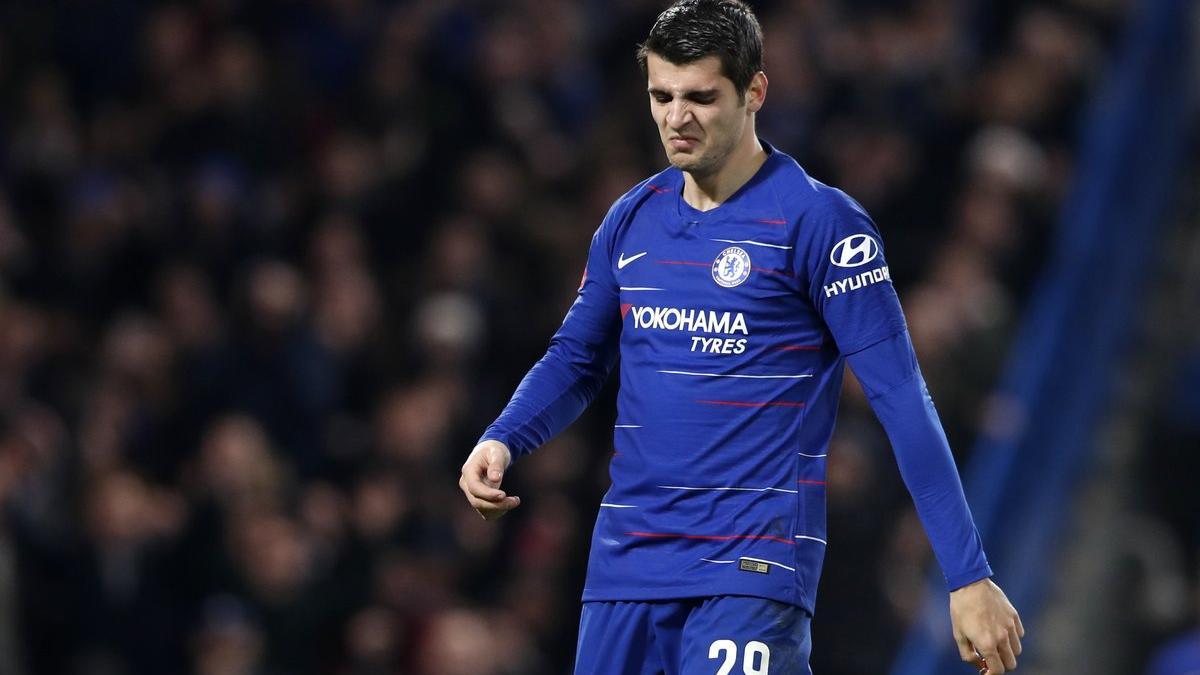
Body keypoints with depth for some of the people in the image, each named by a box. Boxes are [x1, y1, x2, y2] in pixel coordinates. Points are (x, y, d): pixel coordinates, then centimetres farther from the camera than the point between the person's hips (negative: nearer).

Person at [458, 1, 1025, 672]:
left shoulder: (818, 221, -8)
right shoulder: (632, 219, 10)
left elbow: (901, 400, -10)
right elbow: (576, 359, 23)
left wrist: (969, 575, -14)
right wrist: (501, 441, 2)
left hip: (755, 566, -6)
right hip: (629, 559, 6)